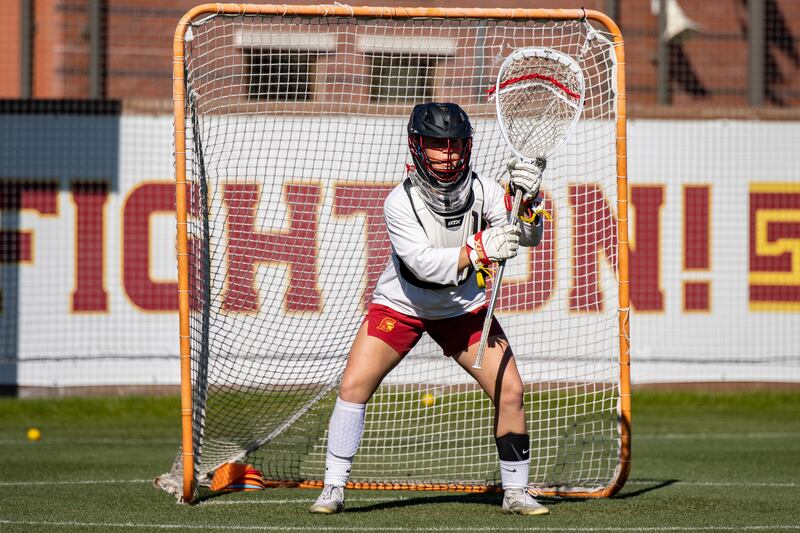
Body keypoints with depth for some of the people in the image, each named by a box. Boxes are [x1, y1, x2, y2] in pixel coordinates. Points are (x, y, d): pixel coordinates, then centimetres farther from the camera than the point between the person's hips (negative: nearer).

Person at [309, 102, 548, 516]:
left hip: (465, 308, 3)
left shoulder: (481, 190, -15)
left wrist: (524, 200, -37)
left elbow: (528, 237, -17)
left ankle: (516, 492, 7)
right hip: (400, 306, -3)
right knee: (353, 385, -16)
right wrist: (480, 250, -46)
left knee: (510, 392, -9)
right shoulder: (400, 202, -25)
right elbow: (426, 264, -34)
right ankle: (333, 489, -4)